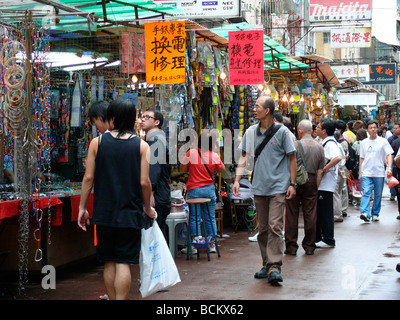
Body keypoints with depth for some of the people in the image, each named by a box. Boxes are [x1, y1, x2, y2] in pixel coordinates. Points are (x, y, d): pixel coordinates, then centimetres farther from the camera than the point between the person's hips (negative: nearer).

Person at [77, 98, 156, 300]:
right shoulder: (141, 145, -4)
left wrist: (82, 208, 7)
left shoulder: (97, 142, -1)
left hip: (104, 213, 2)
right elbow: (144, 182, -7)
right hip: (130, 214, -1)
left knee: (109, 263, 14)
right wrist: (148, 208, 8)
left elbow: (88, 177, -2)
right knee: (123, 263, 0)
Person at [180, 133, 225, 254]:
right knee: (210, 218, 10)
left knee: (194, 218, 3)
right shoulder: (214, 156, -3)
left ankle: (194, 245, 3)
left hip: (194, 190, -2)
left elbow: (182, 169, -1)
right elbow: (222, 169, 13)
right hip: (209, 189, 2)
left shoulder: (191, 153, -8)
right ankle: (212, 245, 15)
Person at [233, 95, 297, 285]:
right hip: (259, 187, 5)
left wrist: (292, 184, -5)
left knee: (275, 226, -11)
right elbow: (244, 157, 13)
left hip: (278, 186, -4)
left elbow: (292, 159, 0)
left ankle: (274, 268, -11)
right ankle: (266, 265, 20)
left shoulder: (282, 132, -4)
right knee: (262, 228, 10)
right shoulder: (251, 132, 7)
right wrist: (237, 180, 4)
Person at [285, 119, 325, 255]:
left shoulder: (296, 145, -8)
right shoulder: (319, 147, 7)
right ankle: (309, 246, 12)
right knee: (310, 215, 7)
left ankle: (291, 246, 4)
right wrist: (316, 186, 14)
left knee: (292, 215, 2)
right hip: (311, 181, 4)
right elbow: (320, 171, 9)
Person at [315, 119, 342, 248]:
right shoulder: (325, 143, 16)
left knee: (325, 212, -3)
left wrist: (324, 169, -27)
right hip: (320, 183, 10)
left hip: (326, 184, -10)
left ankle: (328, 240, 4)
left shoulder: (330, 143, -16)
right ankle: (318, 238, 23)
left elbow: (338, 157, -34)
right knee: (318, 212, 15)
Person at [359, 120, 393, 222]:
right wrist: (360, 172, 11)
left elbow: (389, 155, -4)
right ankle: (365, 213, -24)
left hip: (379, 173, -1)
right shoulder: (364, 143, 10)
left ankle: (375, 214, 19)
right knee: (366, 193, -14)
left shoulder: (383, 141, 1)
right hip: (366, 173, 1)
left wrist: (389, 168, -18)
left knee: (378, 195, 6)